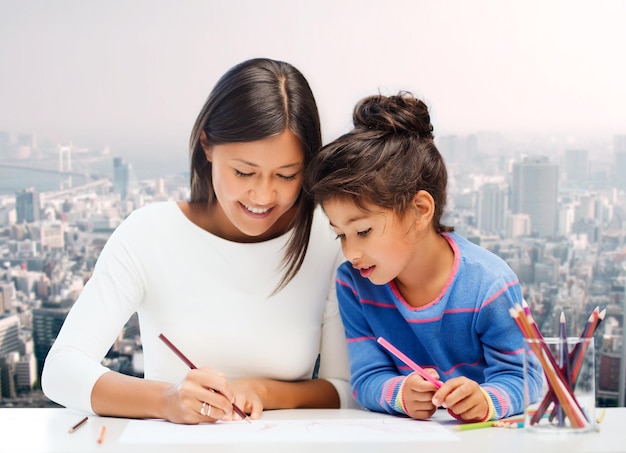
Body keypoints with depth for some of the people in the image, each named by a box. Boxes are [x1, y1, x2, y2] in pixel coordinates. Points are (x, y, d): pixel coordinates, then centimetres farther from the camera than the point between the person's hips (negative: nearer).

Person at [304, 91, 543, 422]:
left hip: (482, 434, -1)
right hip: (400, 437, 1)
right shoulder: (353, 283, -6)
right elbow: (366, 378, -6)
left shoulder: (489, 285, -16)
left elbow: (519, 376, -10)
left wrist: (486, 399, -31)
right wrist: (400, 393, -27)